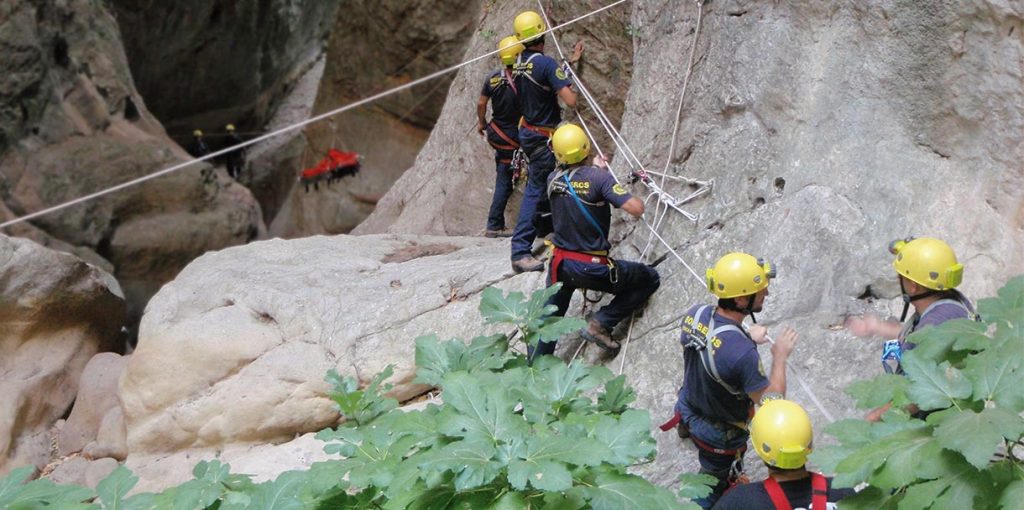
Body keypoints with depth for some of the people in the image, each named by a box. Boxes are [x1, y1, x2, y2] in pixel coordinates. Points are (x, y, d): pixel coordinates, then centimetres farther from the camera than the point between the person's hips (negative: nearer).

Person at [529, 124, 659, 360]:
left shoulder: (552, 179, -1)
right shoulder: (599, 177, -18)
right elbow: (635, 209, -24)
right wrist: (638, 199, -1)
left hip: (560, 264, 5)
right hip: (594, 268, -5)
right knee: (650, 279, 14)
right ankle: (600, 323, 3)